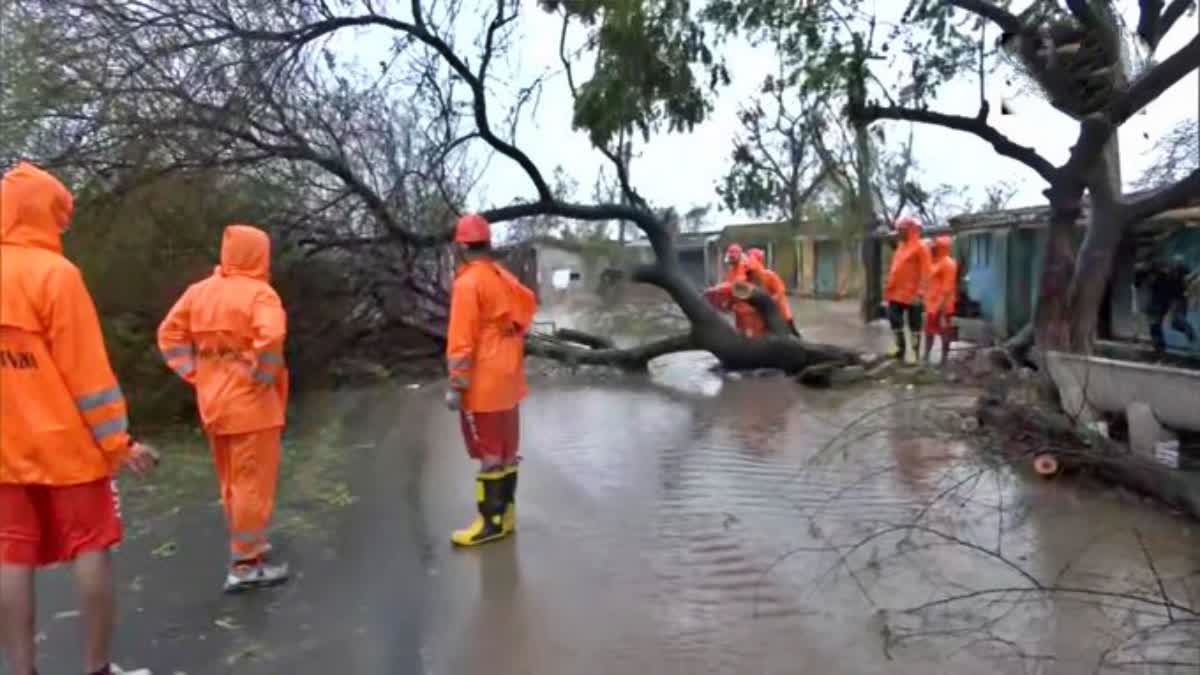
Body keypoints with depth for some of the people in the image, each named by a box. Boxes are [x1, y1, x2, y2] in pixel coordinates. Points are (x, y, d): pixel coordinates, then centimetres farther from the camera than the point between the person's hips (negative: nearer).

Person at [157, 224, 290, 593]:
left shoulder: (198, 291, 8)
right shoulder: (259, 293, -14)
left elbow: (169, 334, 7)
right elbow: (271, 337, -31)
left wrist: (193, 372, 5)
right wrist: (263, 377, -18)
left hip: (214, 403, 7)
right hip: (250, 403, -7)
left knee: (231, 482, 19)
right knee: (253, 482, 0)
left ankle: (249, 545, 33)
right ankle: (245, 564, 4)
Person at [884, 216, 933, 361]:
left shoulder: (920, 247, -10)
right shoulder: (901, 246, 15)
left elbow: (925, 272, -15)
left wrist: (920, 292, -21)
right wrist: (889, 287, 17)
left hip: (912, 294, -8)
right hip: (896, 293, 8)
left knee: (914, 325, 1)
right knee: (894, 319, 9)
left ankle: (915, 353, 7)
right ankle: (901, 347, 22)